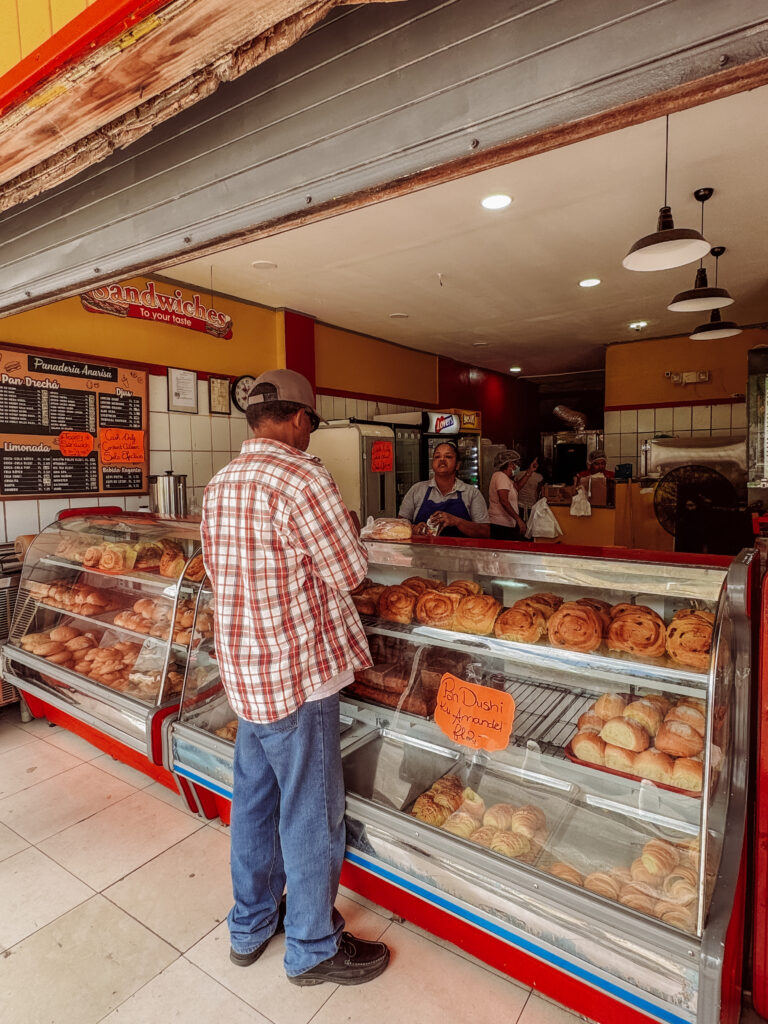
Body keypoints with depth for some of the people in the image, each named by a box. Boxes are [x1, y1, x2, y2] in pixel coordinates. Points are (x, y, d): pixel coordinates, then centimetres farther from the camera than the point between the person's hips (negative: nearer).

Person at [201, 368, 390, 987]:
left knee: (254, 800, 24)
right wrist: (344, 527, 2)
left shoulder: (220, 484, 6)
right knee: (311, 813, 11)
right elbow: (350, 571, -17)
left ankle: (251, 925, 45)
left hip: (243, 669, 9)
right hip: (298, 671, -8)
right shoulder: (300, 477, -21)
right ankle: (313, 949, 33)